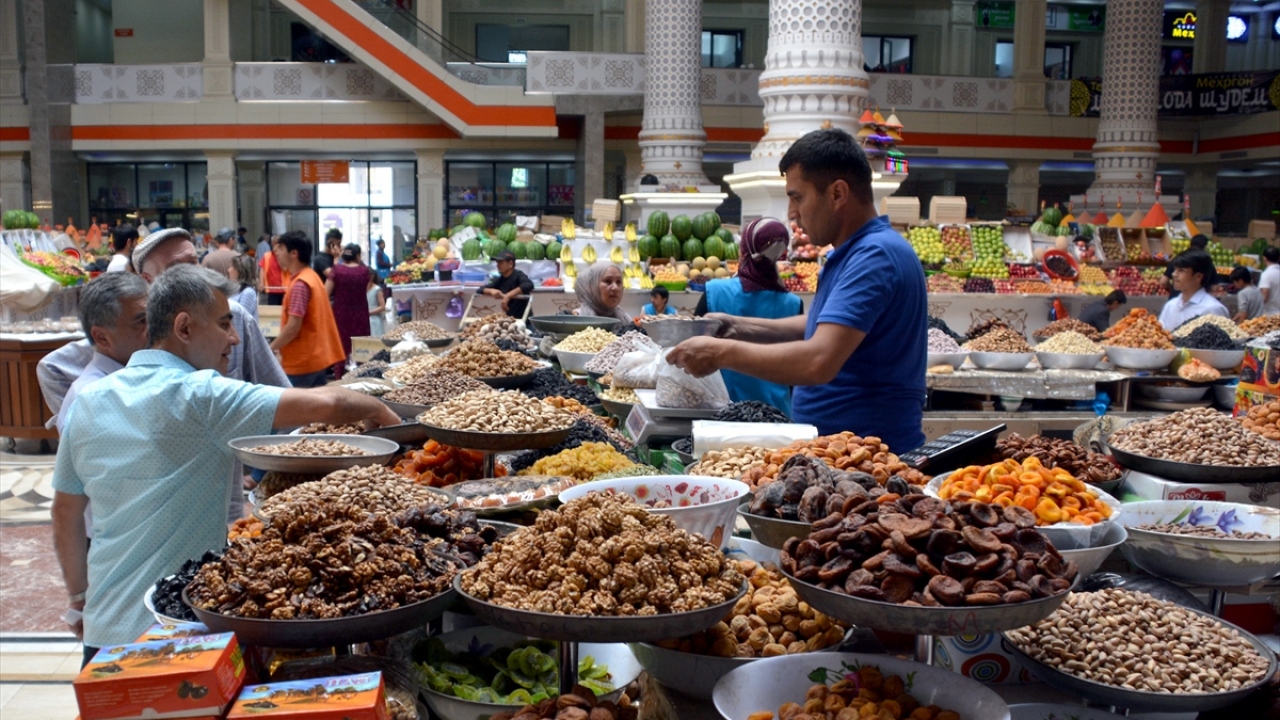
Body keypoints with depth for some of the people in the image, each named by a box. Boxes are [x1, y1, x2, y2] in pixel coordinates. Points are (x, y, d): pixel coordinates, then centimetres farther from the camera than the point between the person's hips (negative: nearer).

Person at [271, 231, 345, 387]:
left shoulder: (299, 284, -18)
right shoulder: (311, 276, 13)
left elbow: (293, 327, -22)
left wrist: (269, 349, -11)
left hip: (302, 361, -10)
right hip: (316, 357, 10)